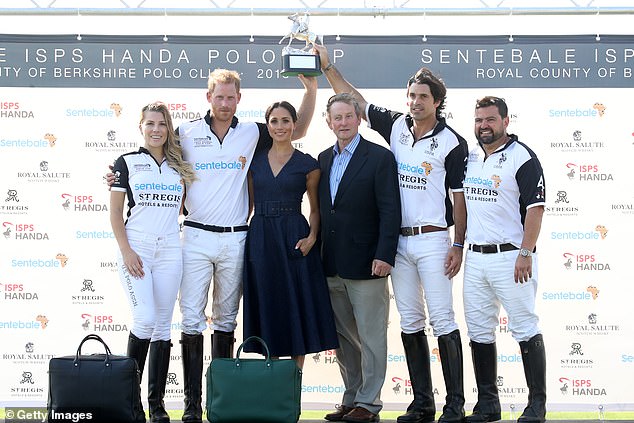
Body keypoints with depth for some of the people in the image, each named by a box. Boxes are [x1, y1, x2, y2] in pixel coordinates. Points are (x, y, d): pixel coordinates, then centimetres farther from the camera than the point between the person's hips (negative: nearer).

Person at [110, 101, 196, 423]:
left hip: (169, 249, 3)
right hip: (136, 248, -3)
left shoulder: (179, 166, 13)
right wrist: (126, 251, -10)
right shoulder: (127, 162, 3)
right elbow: (115, 212, -1)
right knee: (145, 319, -16)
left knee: (163, 324, 3)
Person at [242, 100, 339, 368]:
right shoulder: (254, 161, 9)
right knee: (267, 306, 5)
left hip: (294, 238, -2)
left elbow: (316, 208, 6)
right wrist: (240, 235, 2)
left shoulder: (307, 164, 3)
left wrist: (312, 237, -10)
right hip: (261, 238, 2)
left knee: (296, 306, -1)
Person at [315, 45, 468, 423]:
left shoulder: (452, 142, -4)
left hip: (433, 240, -5)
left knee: (443, 320, -7)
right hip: (398, 240, 5)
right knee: (410, 322, 7)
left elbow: (460, 197, -4)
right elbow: (354, 98, 13)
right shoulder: (395, 126, 7)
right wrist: (327, 66, 5)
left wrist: (459, 245, -9)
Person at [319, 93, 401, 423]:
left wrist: (384, 256, -18)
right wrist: (320, 253, 10)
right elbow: (321, 208, 15)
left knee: (371, 336, 0)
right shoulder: (324, 159, 13)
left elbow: (390, 210, -11)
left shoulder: (380, 158, -6)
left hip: (366, 264, -7)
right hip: (332, 266, 7)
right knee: (343, 337, 13)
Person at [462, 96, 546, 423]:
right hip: (475, 257, 7)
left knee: (525, 329, -3)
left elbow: (535, 208, -12)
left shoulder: (522, 157, -8)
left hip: (510, 256, -7)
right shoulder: (470, 157, 12)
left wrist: (526, 253, -18)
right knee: (479, 331, 9)